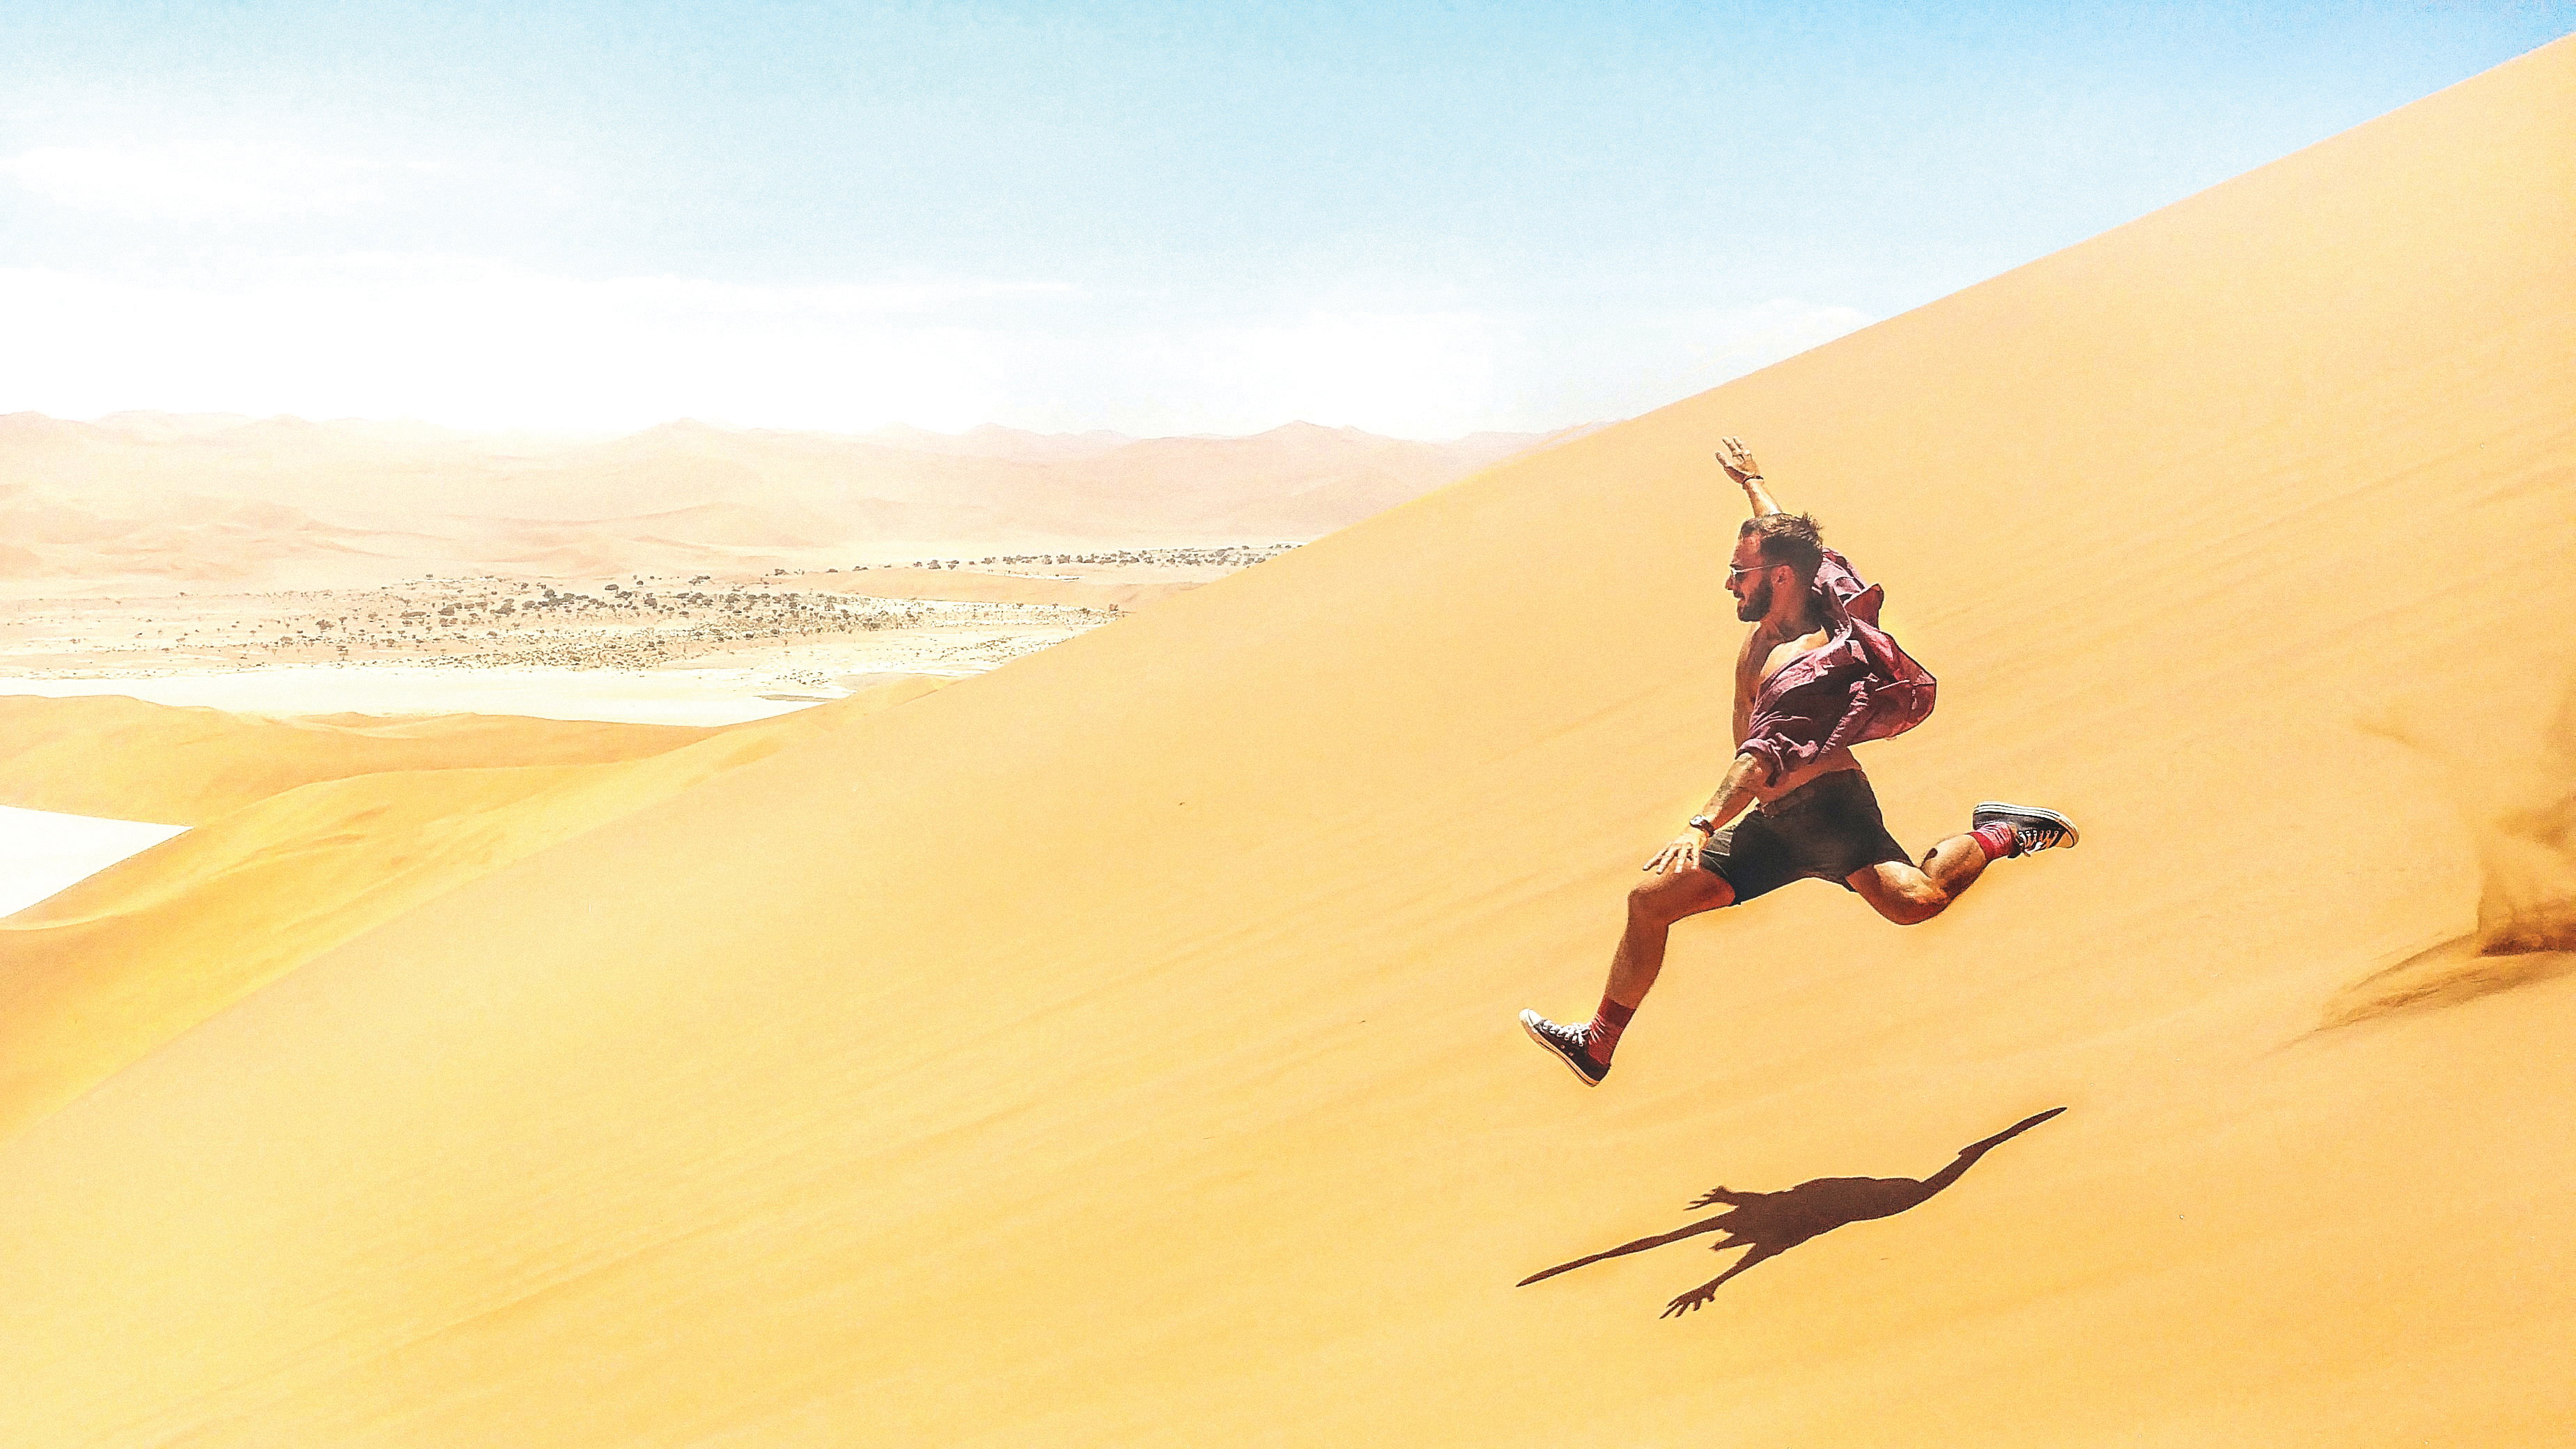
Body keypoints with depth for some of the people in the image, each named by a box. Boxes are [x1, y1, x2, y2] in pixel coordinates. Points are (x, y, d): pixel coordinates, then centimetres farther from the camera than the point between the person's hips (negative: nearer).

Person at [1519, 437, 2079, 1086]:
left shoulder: (1810, 661, -21)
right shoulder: (1775, 621, 6)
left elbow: (1763, 757, -35)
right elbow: (1779, 530, 28)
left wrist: (1704, 824, -47)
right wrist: (1751, 481, 45)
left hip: (1824, 807, -9)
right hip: (1773, 821, 9)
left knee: (1915, 899, -34)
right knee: (1652, 898, 6)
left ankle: (1999, 834, -2)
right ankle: (1598, 1045, 15)